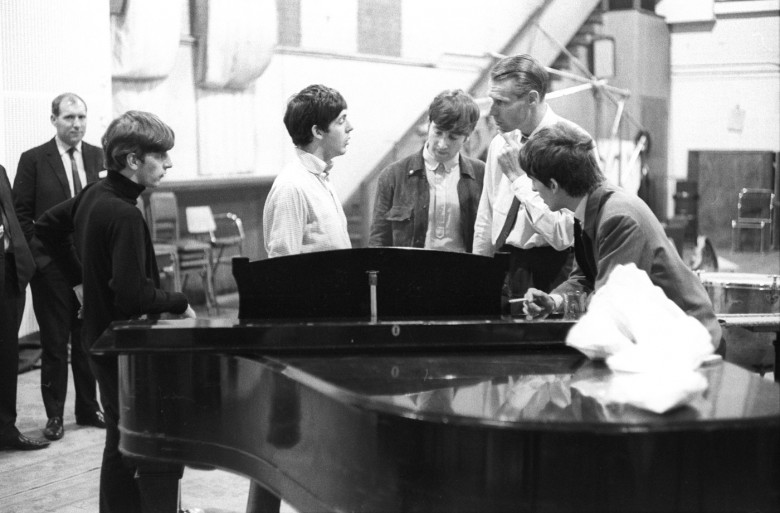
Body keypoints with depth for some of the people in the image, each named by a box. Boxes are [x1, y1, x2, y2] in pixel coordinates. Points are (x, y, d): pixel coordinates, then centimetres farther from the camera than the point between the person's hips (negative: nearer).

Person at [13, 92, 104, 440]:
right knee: (54, 344, 5)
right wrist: (40, 250, -7)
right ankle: (54, 415, 14)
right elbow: (20, 215, 0)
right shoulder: (33, 160, -1)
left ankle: (88, 409, 22)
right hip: (51, 265, -2)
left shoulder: (99, 157, 7)